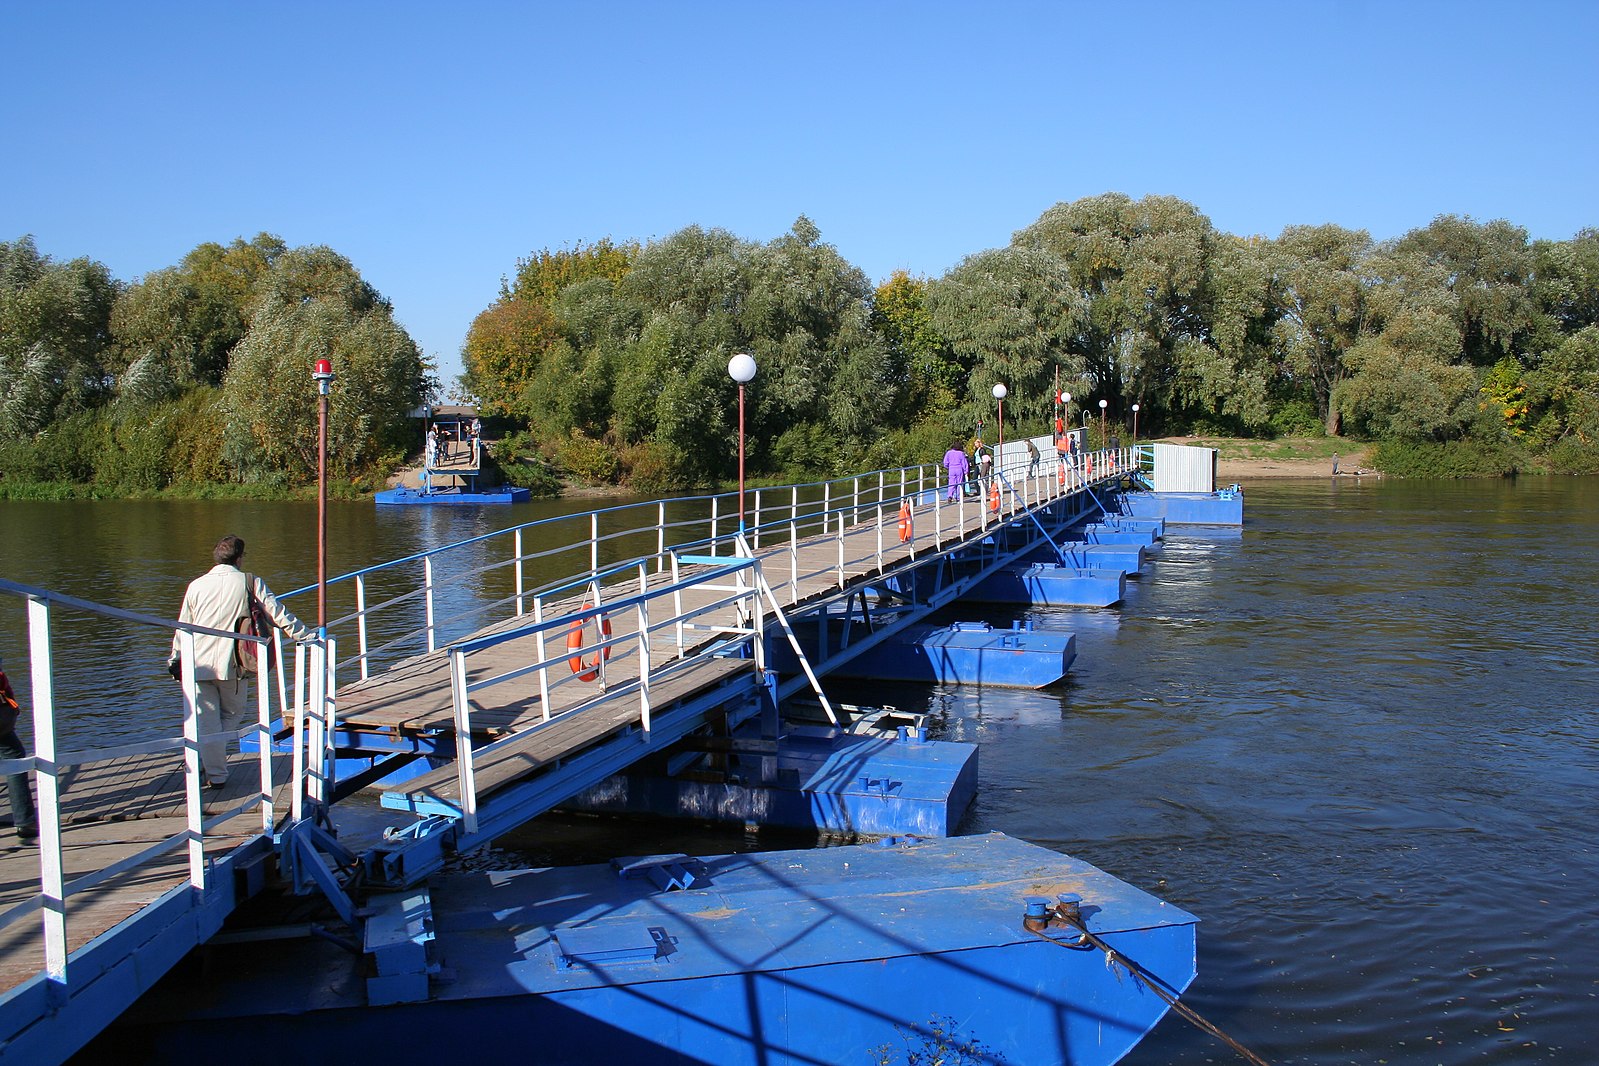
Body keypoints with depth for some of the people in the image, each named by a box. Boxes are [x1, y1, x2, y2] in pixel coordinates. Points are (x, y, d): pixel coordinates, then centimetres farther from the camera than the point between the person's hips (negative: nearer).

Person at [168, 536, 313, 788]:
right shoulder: (249, 582, -1)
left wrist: (175, 659, 26)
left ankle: (216, 775, 8)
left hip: (199, 664, 1)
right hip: (232, 664, -1)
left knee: (207, 723, 7)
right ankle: (213, 765, 19)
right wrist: (305, 635, 7)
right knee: (232, 714, 19)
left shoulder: (196, 586, 7)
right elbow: (278, 613, -1)